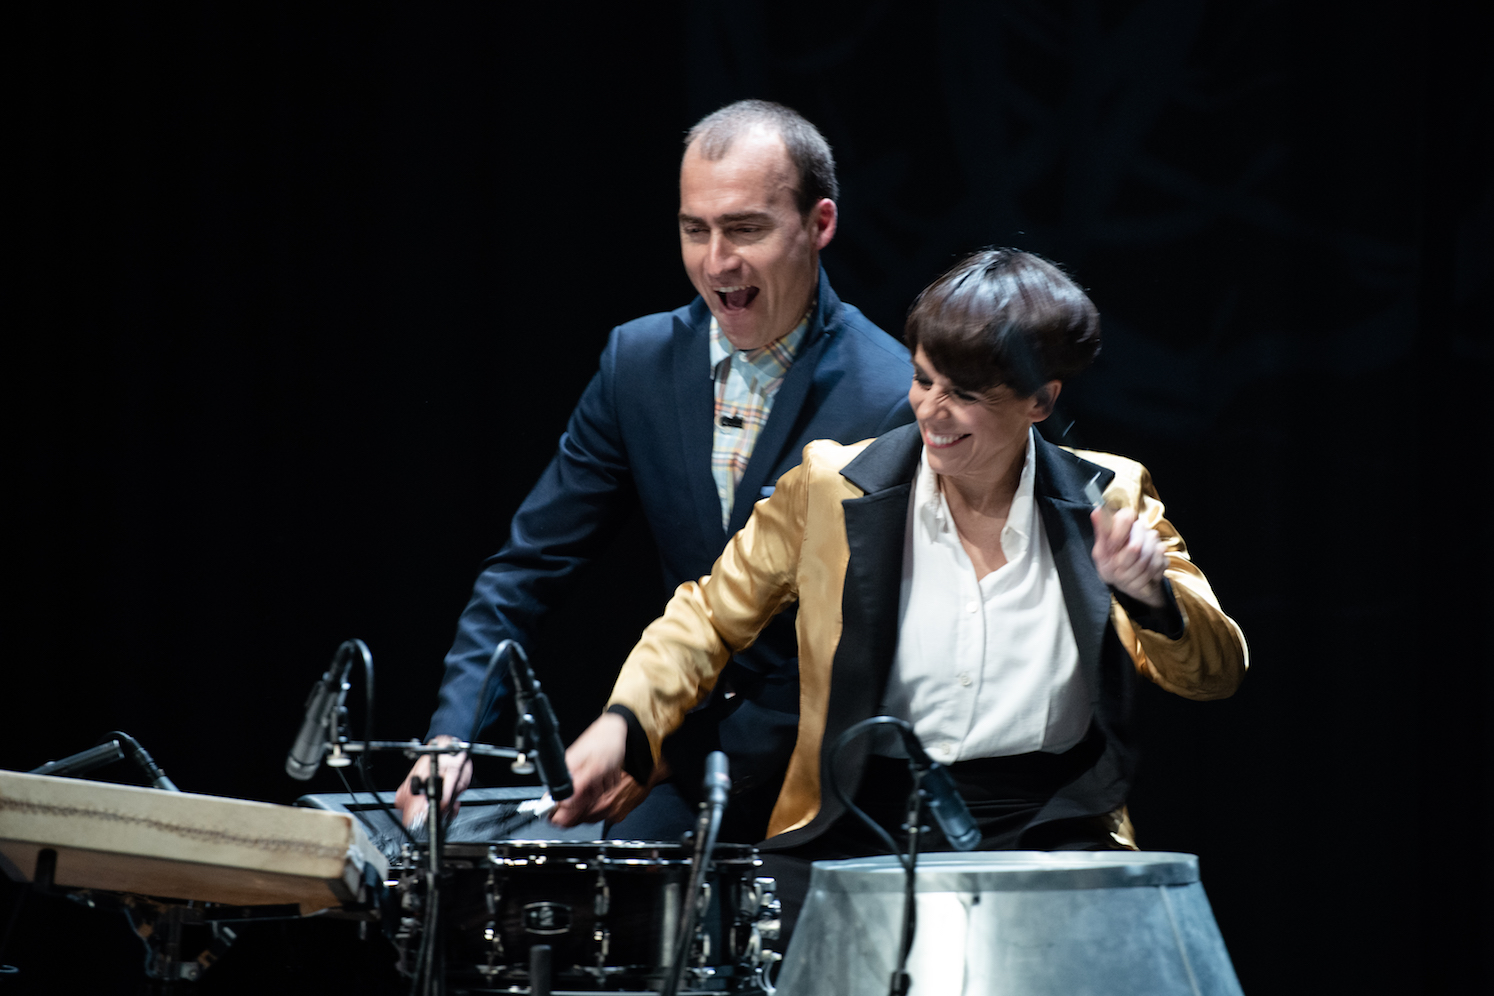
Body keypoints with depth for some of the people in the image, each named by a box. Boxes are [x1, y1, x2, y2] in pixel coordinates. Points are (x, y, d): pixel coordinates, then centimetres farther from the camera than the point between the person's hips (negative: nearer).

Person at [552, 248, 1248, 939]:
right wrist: (624, 726, -7)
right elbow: (710, 616, 10)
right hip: (861, 826, 0)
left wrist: (1151, 592, -21)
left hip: (1046, 832, 0)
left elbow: (1216, 674, 1)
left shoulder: (1105, 501, 3)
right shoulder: (832, 487, 2)